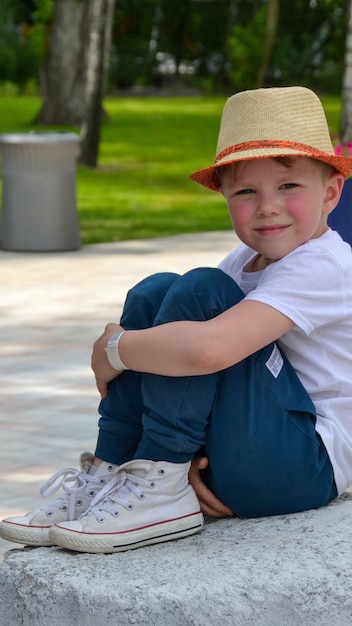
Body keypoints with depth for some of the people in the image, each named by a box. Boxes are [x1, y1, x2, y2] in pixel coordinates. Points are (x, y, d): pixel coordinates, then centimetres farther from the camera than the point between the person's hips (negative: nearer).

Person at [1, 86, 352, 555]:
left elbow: (209, 349, -34)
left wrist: (114, 349, -16)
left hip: (308, 468, -9)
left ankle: (161, 493, -20)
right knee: (153, 293, 0)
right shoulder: (244, 262, 11)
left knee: (200, 292, -22)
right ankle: (108, 474, -5)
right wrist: (183, 453, -14)